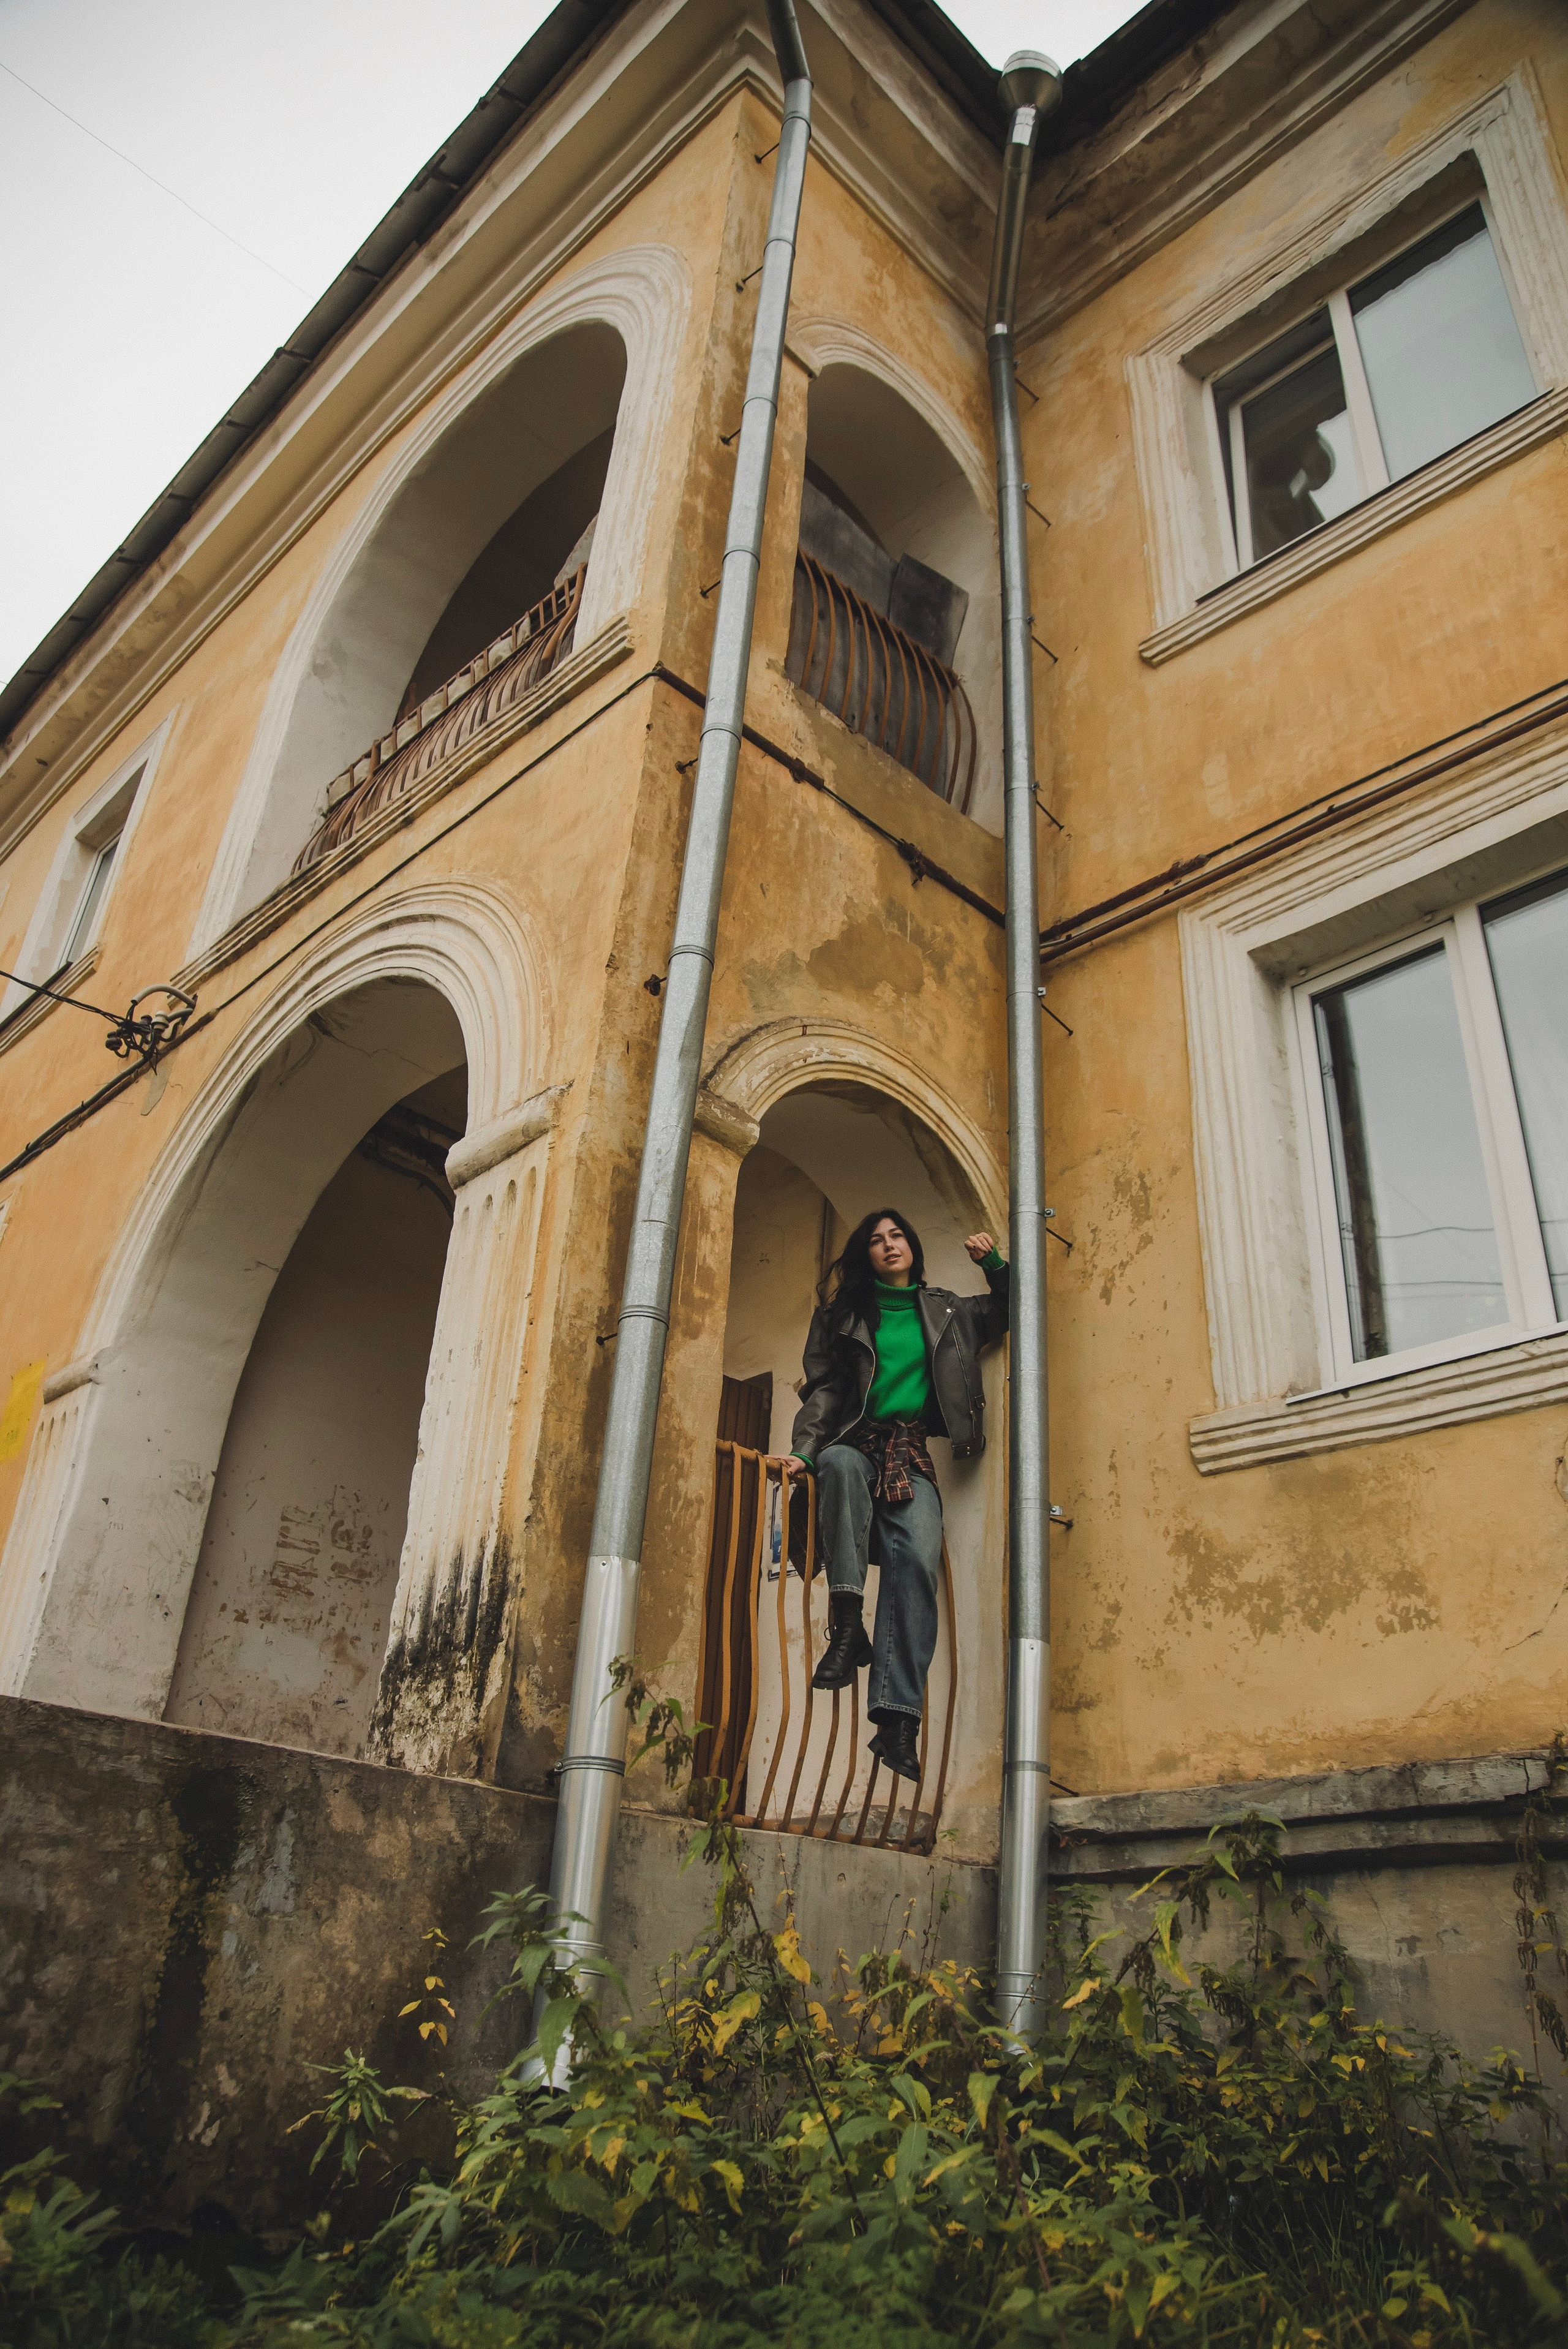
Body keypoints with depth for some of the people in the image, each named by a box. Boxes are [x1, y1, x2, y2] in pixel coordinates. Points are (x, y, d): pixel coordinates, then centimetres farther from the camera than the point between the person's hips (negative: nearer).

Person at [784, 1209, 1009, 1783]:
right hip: (856, 1444, -1)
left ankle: (897, 1720, -29)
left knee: (918, 1560, -25)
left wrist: (993, 1264, 14)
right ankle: (847, 1626, -39)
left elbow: (1008, 1313, 32)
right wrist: (804, 1450, -8)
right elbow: (821, 1387, 7)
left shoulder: (945, 1311, 21)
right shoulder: (845, 1311, 15)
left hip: (911, 1458, 1)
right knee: (840, 1463, -40)